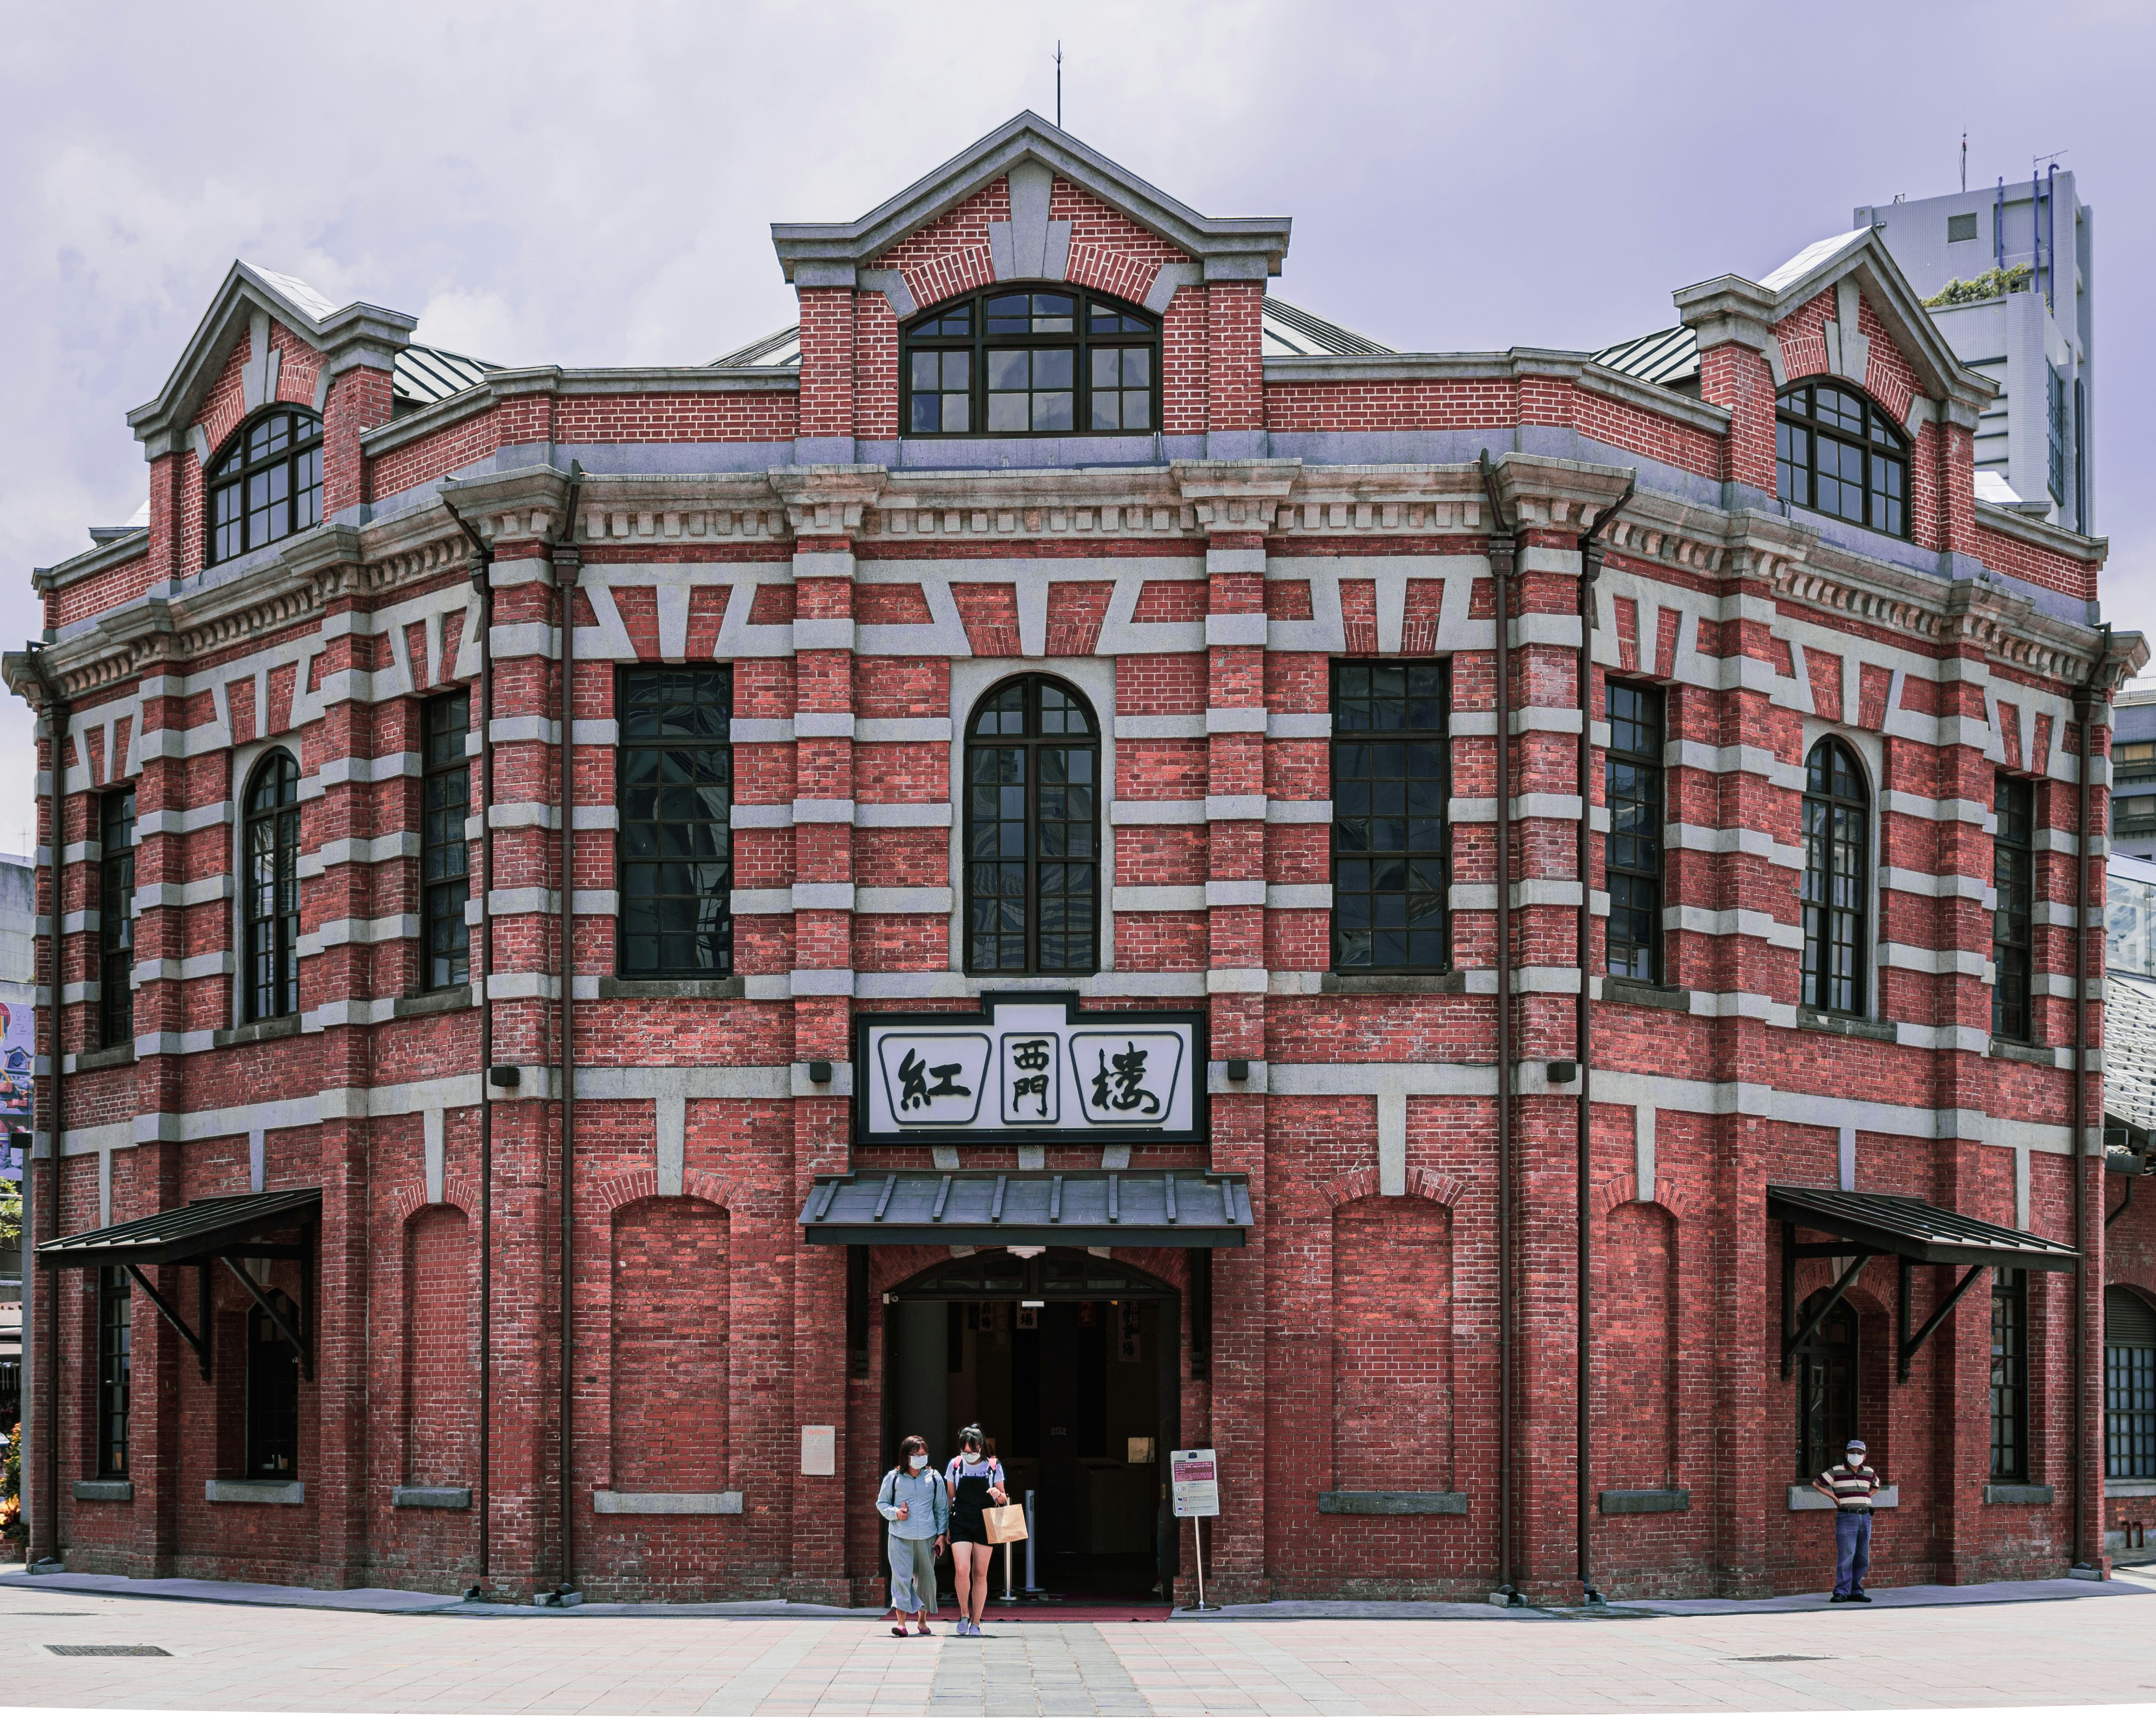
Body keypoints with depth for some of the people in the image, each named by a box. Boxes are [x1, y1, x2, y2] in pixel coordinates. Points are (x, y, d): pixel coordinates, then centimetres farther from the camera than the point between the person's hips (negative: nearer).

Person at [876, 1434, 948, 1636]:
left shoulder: (934, 1479, 6)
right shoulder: (893, 1478, 3)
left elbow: (942, 1508, 10)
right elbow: (881, 1503, 11)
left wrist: (942, 1534, 5)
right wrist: (896, 1513, -9)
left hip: (927, 1538, 2)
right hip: (900, 1536, -2)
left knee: (926, 1578, 8)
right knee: (901, 1576, -10)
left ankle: (922, 1620, 22)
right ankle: (901, 1622, -12)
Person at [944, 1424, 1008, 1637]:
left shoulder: (993, 1466, 1)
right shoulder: (955, 1465, 3)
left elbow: (1003, 1499, 9)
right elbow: (950, 1497, 12)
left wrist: (999, 1495, -15)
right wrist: (945, 1526, 11)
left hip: (985, 1525, 0)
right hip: (960, 1523, 0)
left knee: (980, 1574, 3)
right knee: (962, 1570, -15)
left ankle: (976, 1622, 12)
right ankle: (964, 1615, 6)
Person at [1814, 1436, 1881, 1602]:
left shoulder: (1869, 1473, 12)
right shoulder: (1836, 1472, -1)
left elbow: (1876, 1486, 33)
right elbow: (1816, 1484, 2)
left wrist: (1864, 1498, 15)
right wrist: (1834, 1497, -1)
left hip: (1865, 1517, 5)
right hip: (1846, 1517, -5)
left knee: (1863, 1558, 5)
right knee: (1846, 1556, -11)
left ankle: (1856, 1592, 13)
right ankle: (1841, 1593, -10)